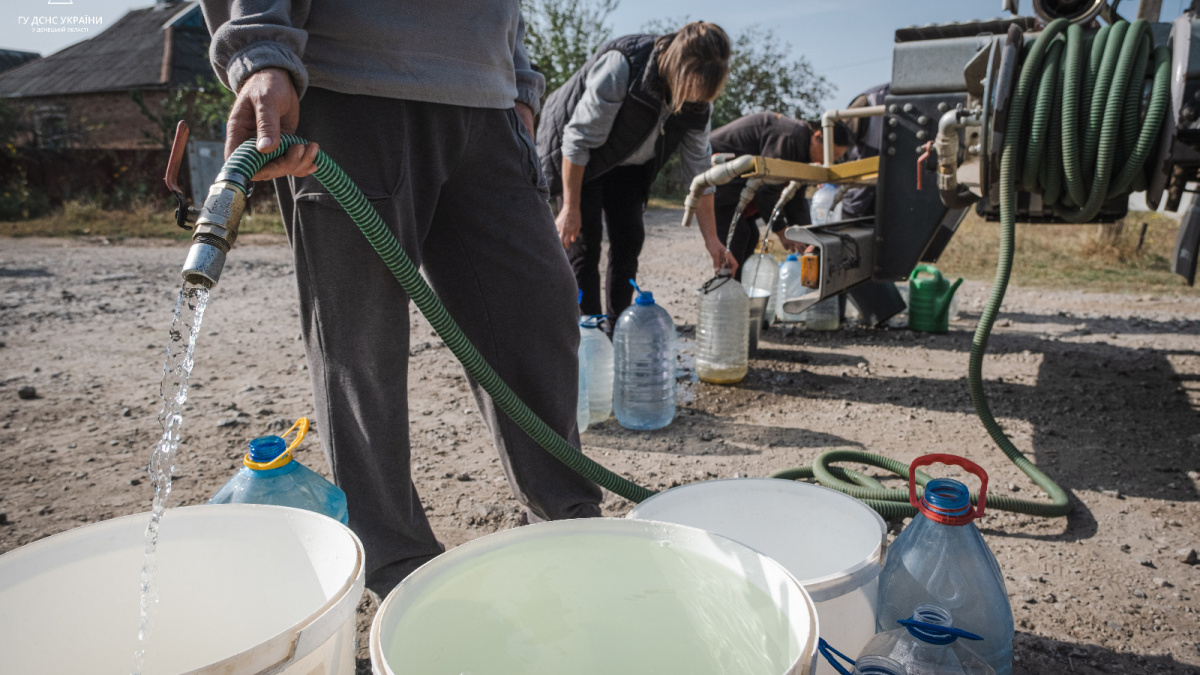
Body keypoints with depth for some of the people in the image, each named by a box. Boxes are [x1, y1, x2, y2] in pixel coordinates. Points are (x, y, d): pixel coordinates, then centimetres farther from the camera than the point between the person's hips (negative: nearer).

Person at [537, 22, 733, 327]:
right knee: (583, 242, -12)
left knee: (629, 239, 0)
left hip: (626, 163, 6)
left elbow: (699, 168, -8)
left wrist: (711, 238, -10)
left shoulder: (697, 100, -16)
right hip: (577, 156, -6)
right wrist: (570, 208, -24)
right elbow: (579, 139, -29)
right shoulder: (620, 65, -34)